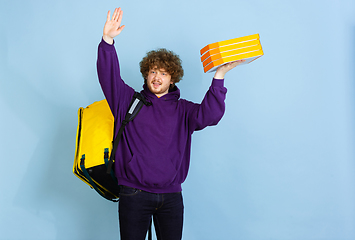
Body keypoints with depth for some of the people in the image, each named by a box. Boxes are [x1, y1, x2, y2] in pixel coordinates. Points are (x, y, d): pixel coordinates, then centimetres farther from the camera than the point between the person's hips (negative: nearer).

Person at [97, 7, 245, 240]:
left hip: (171, 197, 1)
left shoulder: (182, 110, 8)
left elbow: (208, 115, -9)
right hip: (134, 194, -1)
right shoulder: (129, 101, 7)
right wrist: (108, 40, -19)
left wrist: (219, 77, -15)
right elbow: (109, 77, -5)